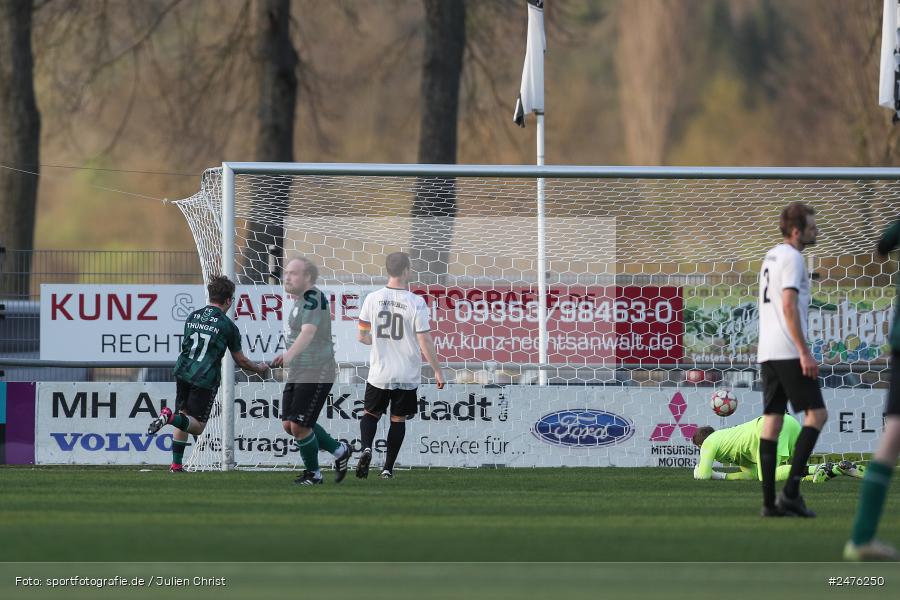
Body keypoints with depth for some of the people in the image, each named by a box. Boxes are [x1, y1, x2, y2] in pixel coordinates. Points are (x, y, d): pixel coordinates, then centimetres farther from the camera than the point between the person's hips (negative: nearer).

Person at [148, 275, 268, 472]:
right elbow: (241, 361, 4)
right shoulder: (227, 325, -4)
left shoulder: (192, 317, 11)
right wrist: (259, 368, 25)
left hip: (183, 373, 5)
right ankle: (170, 417, -28)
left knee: (184, 416, 17)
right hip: (205, 380, -5)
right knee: (197, 426, 1)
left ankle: (176, 463, 11)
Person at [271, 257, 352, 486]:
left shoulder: (313, 298, -17)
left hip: (316, 374, -10)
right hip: (296, 373, 10)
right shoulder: (299, 300, 15)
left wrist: (289, 355, -40)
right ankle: (339, 451, 25)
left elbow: (308, 332, -30)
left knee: (299, 426, -10)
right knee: (289, 425, 8)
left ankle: (313, 474, 11)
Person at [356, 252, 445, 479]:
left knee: (371, 414, 17)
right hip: (407, 375, -1)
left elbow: (362, 336, 4)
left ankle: (366, 448, -10)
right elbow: (425, 343, -11)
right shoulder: (416, 303, -12)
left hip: (379, 373, 1)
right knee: (398, 419, 13)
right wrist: (437, 371, 1)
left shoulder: (372, 299, -5)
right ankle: (388, 467, 13)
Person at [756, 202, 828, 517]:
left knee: (772, 421, 5)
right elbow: (789, 306, -18)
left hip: (767, 352, 9)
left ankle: (770, 501, 2)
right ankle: (791, 491, -15)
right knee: (817, 413, -6)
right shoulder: (792, 258, -10)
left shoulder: (770, 257, 20)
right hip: (788, 350, -9)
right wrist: (804, 352, -20)